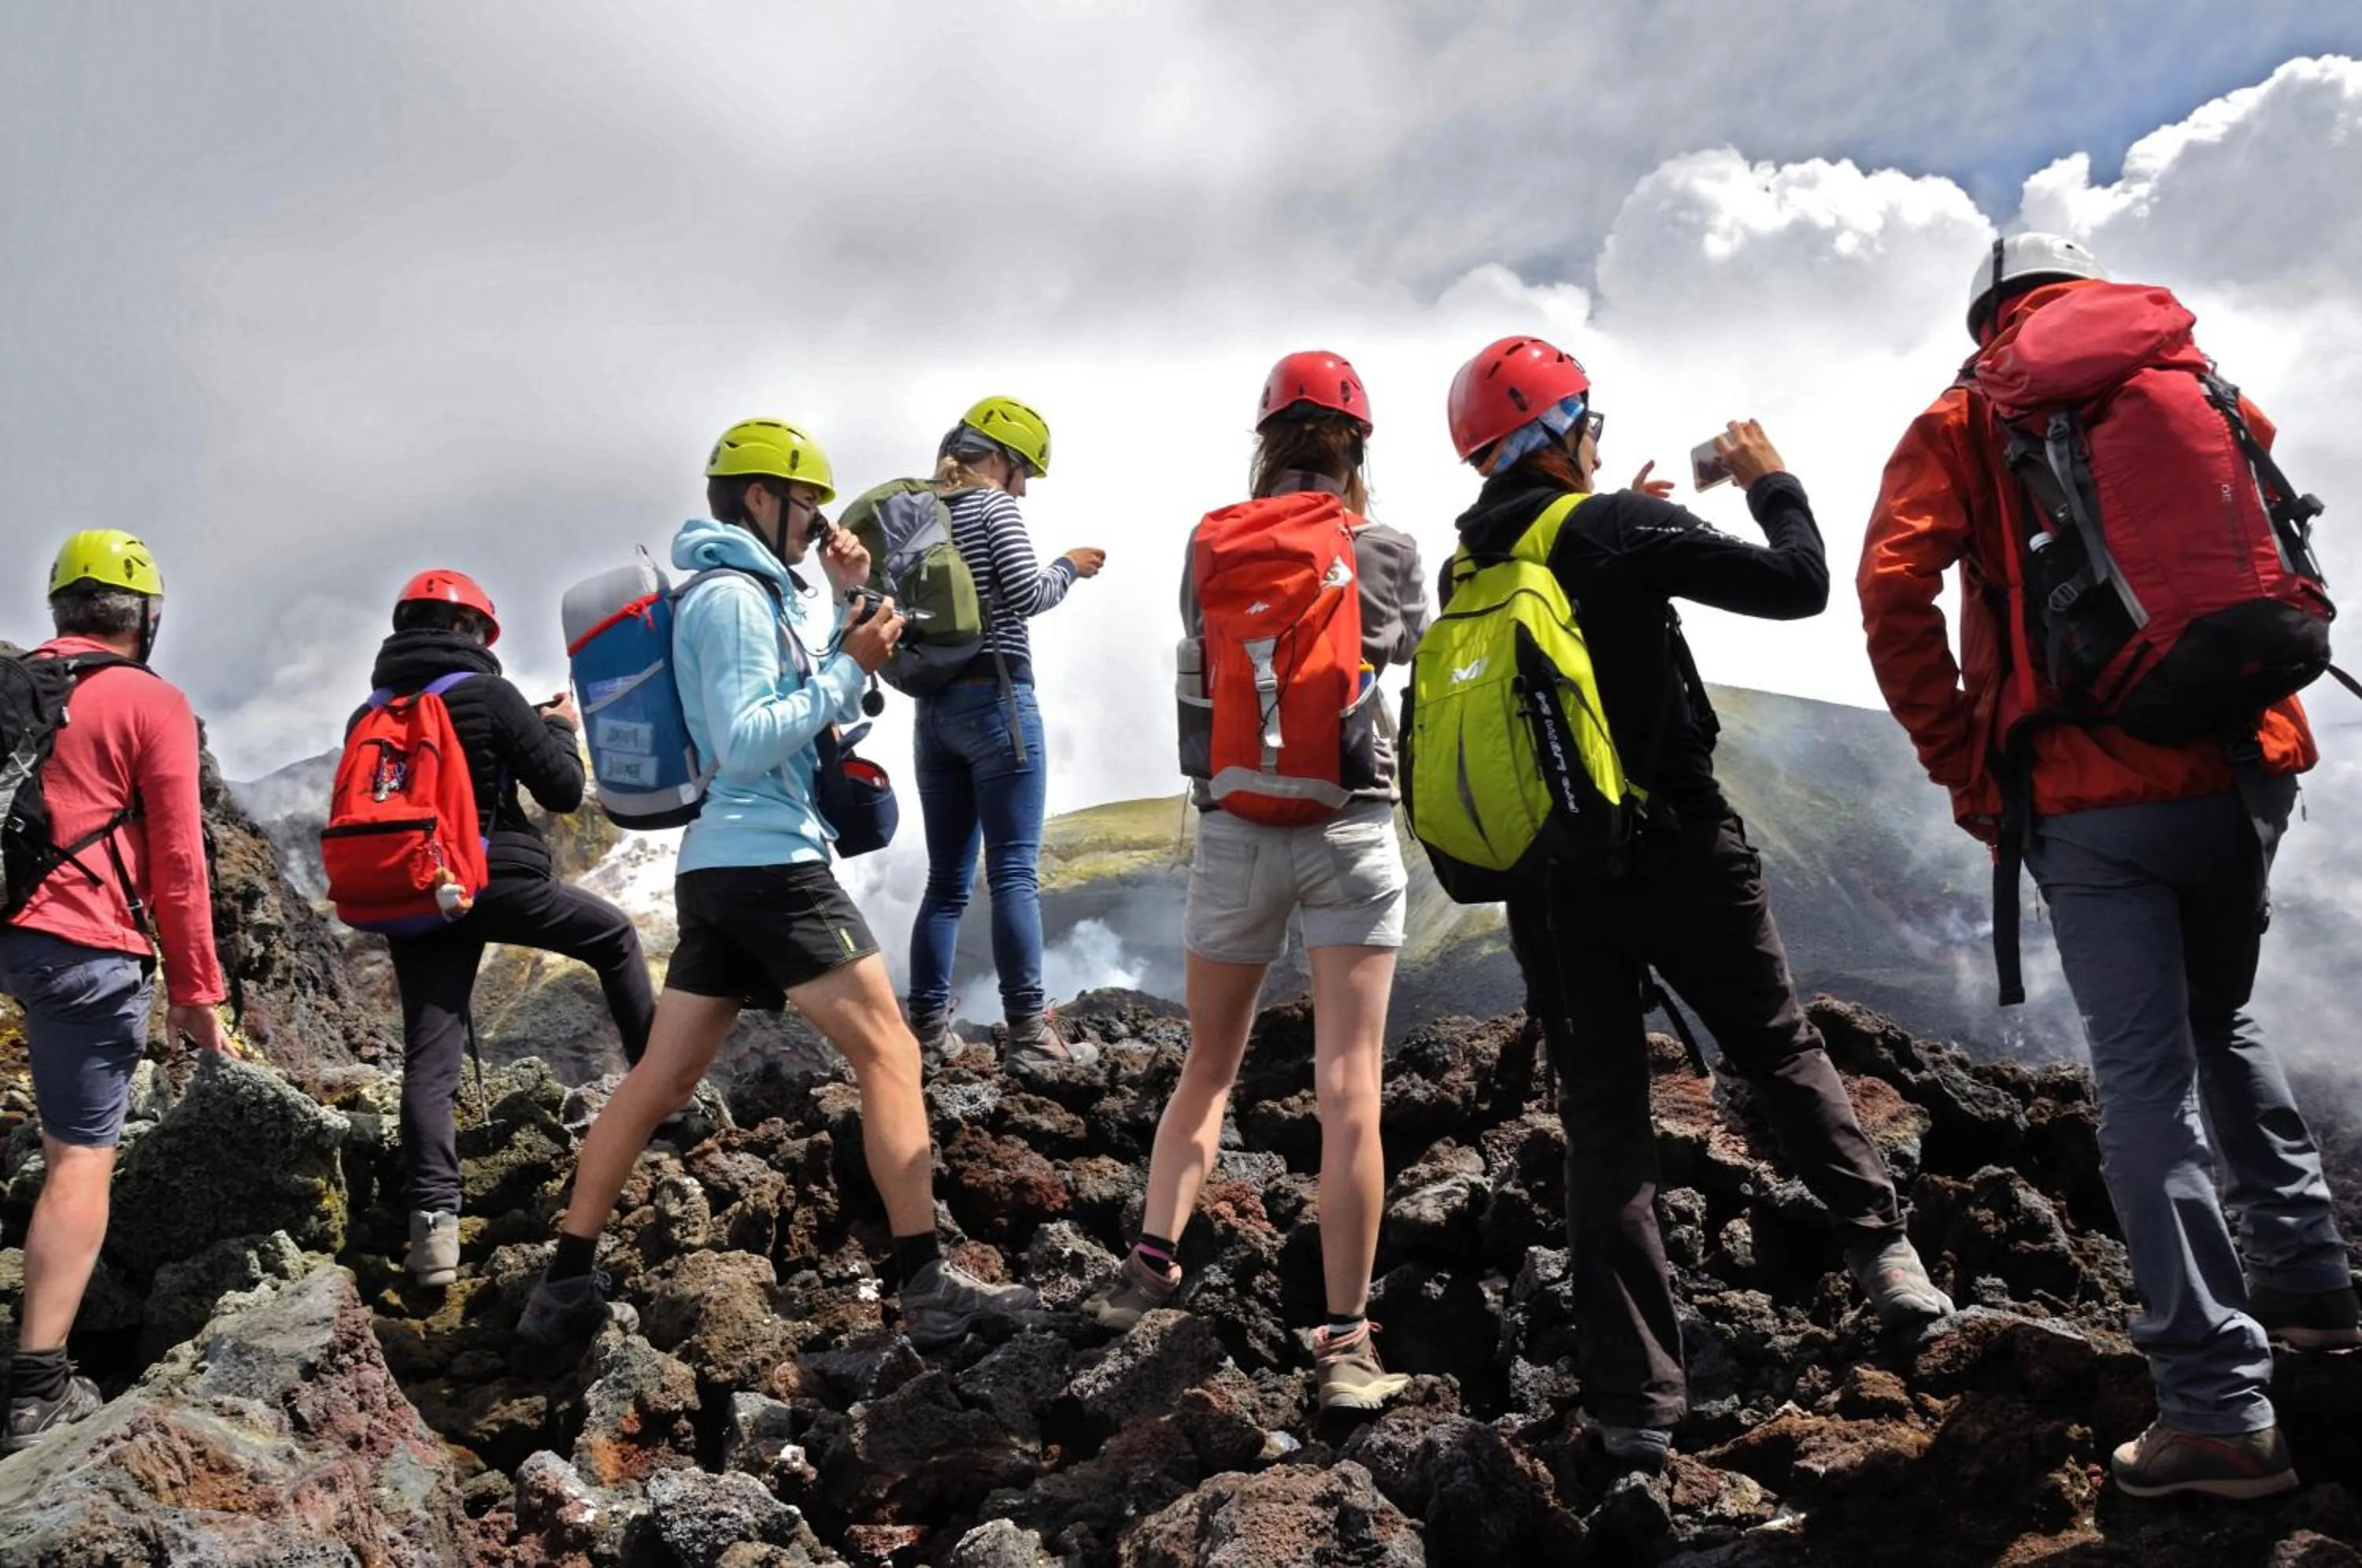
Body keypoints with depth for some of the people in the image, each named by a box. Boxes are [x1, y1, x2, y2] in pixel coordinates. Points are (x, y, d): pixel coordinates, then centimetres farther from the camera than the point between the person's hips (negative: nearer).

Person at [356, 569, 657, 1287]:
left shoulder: (369, 713, 12)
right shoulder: (488, 694, -5)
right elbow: (563, 790, -3)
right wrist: (561, 728, 16)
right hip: (496, 880, -4)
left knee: (429, 1060, 1)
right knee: (616, 937, 20)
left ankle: (432, 1221, -9)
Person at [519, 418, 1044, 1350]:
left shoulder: (744, 593, 20)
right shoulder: (735, 595, -10)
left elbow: (812, 711, 23)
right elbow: (747, 742, -19)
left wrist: (849, 609, 14)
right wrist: (851, 667, -15)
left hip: (717, 868, 10)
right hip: (770, 864, -10)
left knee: (660, 1080, 9)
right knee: (888, 1054, -6)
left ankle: (566, 1287, 12)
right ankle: (930, 1288, -7)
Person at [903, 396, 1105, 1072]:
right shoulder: (991, 505, -5)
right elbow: (1026, 594, -14)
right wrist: (1070, 566, 2)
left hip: (933, 707, 7)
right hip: (996, 698, -7)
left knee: (946, 880, 9)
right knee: (1014, 872, -7)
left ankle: (928, 1028, 8)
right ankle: (1029, 1033, -7)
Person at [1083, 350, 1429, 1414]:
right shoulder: (1388, 554, -1)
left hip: (1234, 825, 2)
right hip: (1351, 829, -1)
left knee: (1207, 1065, 19)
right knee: (1347, 1087, -2)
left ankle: (1152, 1259, 8)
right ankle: (1345, 1341, -1)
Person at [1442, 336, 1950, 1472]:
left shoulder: (1468, 574, 7)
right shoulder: (1622, 531, -10)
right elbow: (1799, 587, -8)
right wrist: (1770, 483, 8)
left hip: (1550, 882, 4)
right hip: (1673, 851, -4)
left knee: (1601, 1118, 5)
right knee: (1781, 1054, 18)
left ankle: (1634, 1402, 4)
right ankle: (1883, 1253, 18)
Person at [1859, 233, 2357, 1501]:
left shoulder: (1967, 420, 2)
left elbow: (1894, 596, -9)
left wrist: (1960, 763, -2)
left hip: (2092, 791, -4)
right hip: (2247, 766, 4)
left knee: (2146, 1079, -1)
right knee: (2222, 1025, 26)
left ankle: (2219, 1409, -2)